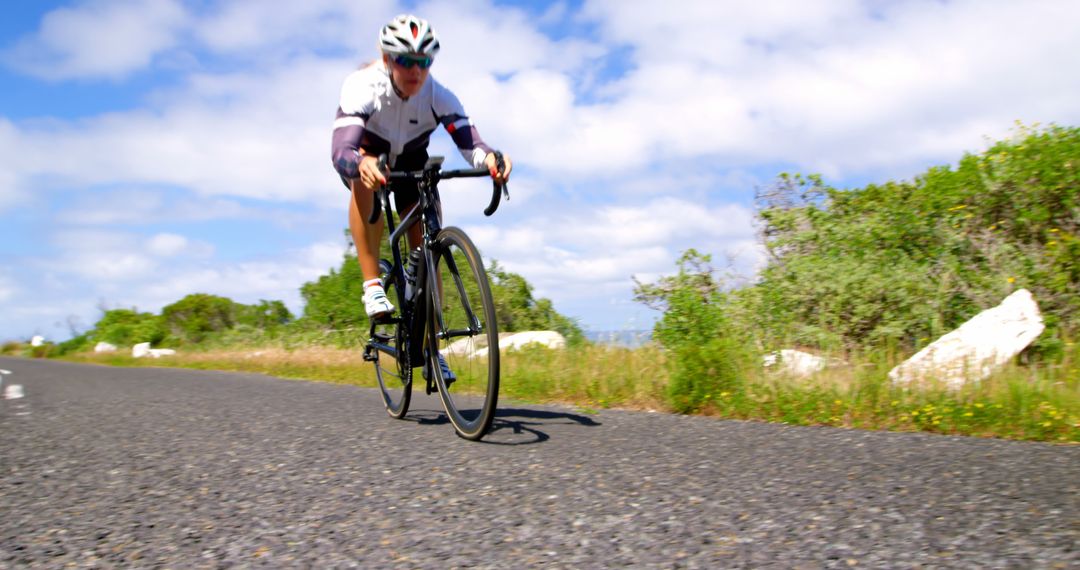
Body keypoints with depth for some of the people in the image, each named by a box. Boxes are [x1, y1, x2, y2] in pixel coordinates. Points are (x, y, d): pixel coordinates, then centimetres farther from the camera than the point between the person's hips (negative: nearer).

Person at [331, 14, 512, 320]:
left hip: (411, 161, 2)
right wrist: (362, 164, -71)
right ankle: (372, 284, -34)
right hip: (366, 154, -2)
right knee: (365, 180, -41)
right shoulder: (362, 87, -34)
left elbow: (470, 143, -40)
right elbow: (341, 152, -47)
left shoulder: (439, 97, -28)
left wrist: (489, 157, -64)